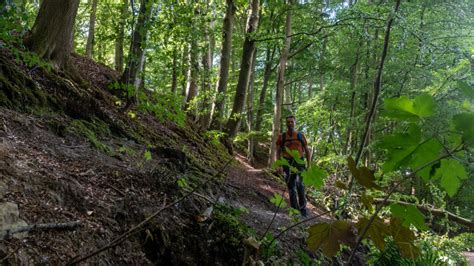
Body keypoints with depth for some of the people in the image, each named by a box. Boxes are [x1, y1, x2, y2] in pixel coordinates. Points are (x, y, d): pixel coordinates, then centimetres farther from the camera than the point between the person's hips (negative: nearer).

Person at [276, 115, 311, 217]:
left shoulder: (301, 136, 7)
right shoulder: (282, 136, 7)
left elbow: (307, 151, 11)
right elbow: (278, 151, 7)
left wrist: (309, 166, 4)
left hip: (299, 163, -1)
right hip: (287, 163, 1)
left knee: (300, 184, -20)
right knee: (291, 187, 5)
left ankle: (303, 207, -11)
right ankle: (295, 209, 13)